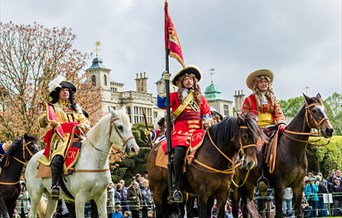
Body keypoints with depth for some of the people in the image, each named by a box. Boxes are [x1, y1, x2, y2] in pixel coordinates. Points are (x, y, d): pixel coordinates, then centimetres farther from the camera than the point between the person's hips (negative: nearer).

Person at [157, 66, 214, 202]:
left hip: (197, 132, 3)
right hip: (180, 133, -3)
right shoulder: (175, 97, 13)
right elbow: (162, 103, -2)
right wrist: (163, 84, -7)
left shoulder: (200, 98, 23)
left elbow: (207, 113, 24)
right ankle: (176, 188, -25)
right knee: (179, 153, -29)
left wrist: (207, 120, 1)